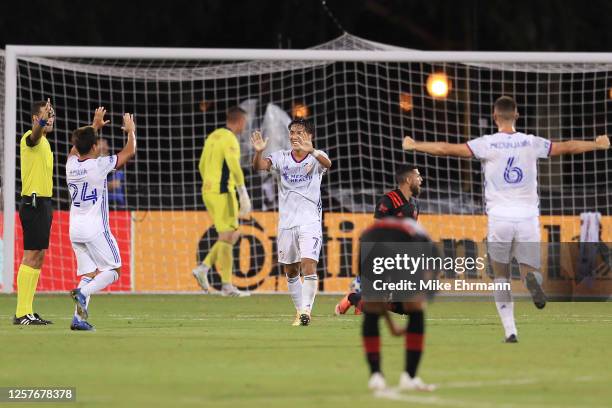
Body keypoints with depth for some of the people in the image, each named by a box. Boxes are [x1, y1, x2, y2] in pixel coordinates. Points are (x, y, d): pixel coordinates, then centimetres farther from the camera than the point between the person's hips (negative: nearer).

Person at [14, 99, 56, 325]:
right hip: (34, 203, -10)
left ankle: (27, 311, 14)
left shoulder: (43, 142, 19)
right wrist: (42, 122, -56)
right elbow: (36, 131, -37)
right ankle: (22, 313, -14)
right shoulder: (30, 138, -11)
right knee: (31, 256, -12)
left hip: (42, 203, 10)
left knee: (38, 258, 10)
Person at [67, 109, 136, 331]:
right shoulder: (98, 165, -11)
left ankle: (79, 318, -6)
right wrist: (131, 131, 18)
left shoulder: (71, 164, 4)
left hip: (75, 229, 6)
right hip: (96, 229, -6)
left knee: (89, 273, 9)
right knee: (113, 270, 2)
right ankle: (83, 292, -23)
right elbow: (129, 152, 0)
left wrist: (95, 126, 38)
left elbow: (77, 146, 28)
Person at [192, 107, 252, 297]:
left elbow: (203, 167, 22)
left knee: (233, 235, 16)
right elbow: (235, 168, -23)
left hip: (209, 191, 9)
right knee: (227, 238, -5)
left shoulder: (213, 137, 15)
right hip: (223, 193, -9)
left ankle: (203, 268, 6)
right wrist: (244, 197, -24)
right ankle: (227, 286, -6)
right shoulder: (229, 139, -13)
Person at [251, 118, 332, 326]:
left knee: (308, 265, -19)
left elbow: (327, 164, -27)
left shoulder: (316, 157, -4)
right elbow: (259, 166, -13)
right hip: (286, 221, 4)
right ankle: (299, 310, 24)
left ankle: (306, 309, -17)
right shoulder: (281, 157, 3)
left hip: (310, 221, -4)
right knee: (291, 271, 10)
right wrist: (259, 152, -36)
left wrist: (310, 151, -48)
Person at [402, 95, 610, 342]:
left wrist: (414, 145, 7)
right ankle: (532, 278, -32)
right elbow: (567, 147, 14)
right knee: (530, 269, 7)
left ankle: (510, 331, 0)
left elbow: (447, 149, -5)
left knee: (501, 276, 11)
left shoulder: (487, 144, -3)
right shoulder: (531, 143, 3)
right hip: (528, 217, 1)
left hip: (500, 217, -1)